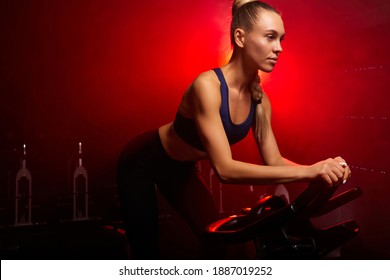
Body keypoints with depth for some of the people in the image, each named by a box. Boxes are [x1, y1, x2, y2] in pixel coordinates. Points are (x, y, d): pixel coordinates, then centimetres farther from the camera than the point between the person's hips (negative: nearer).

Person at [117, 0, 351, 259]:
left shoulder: (259, 99, -14)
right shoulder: (208, 85, -38)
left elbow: (273, 160, -11)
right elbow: (225, 169, -44)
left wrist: (318, 169, -31)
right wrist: (307, 172, -48)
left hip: (181, 169, 7)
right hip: (143, 161, -7)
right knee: (146, 249, -1)